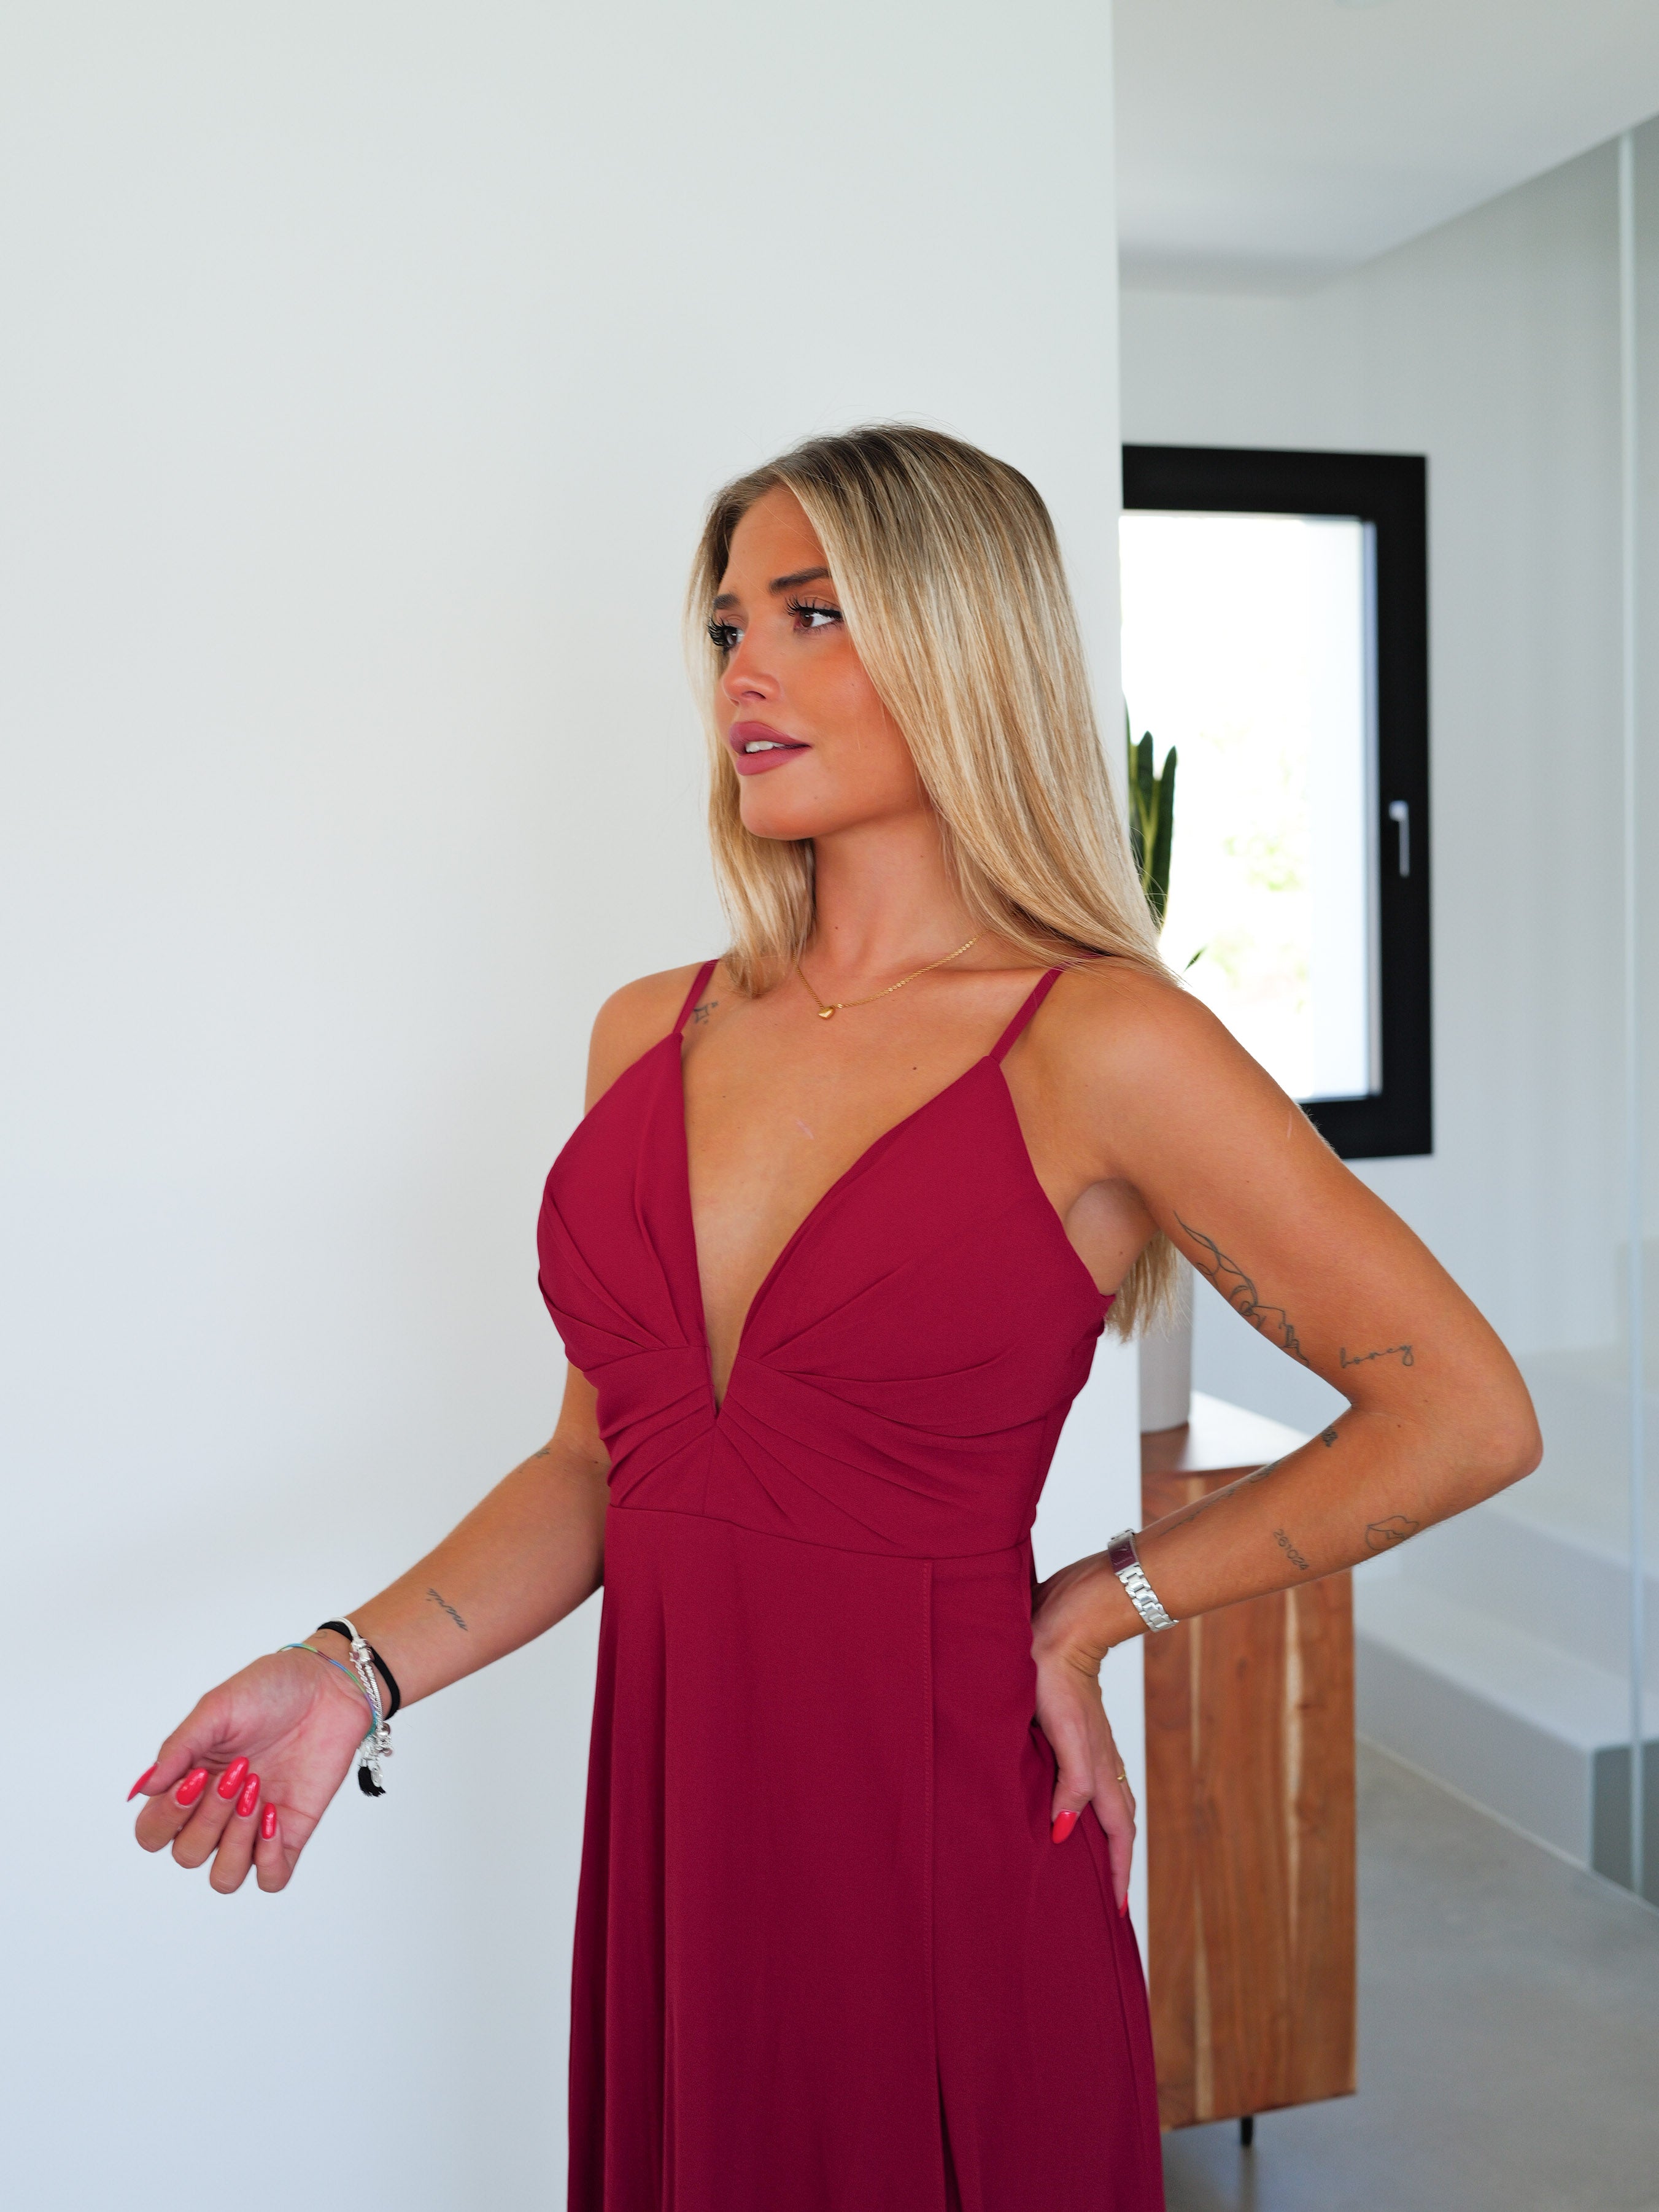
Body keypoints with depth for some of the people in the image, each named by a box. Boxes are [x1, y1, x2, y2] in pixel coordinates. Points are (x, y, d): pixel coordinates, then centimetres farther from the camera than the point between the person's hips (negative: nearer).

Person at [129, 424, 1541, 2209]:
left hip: (935, 1855, -4)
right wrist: (357, 1667, -3)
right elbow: (602, 1459, 10)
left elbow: (1465, 1417, -7)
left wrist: (1098, 1607, -4)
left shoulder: (1097, 1046, -11)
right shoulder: (650, 1035, 5)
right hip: (668, 1842, 5)